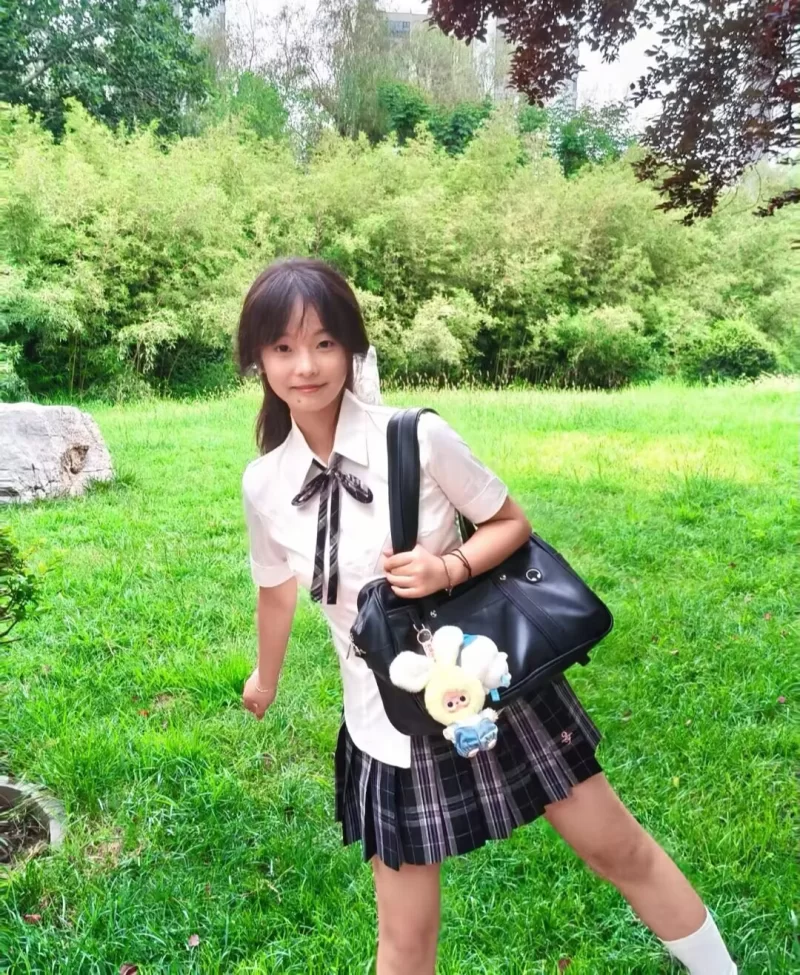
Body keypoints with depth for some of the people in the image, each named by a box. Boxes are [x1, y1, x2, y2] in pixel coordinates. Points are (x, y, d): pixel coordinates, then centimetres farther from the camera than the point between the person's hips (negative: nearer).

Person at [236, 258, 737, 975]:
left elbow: (512, 523, -4)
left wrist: (449, 568, -23)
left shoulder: (417, 436, -17)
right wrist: (266, 678, 27)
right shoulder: (265, 484, -8)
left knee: (619, 848, 14)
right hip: (389, 721, 2)